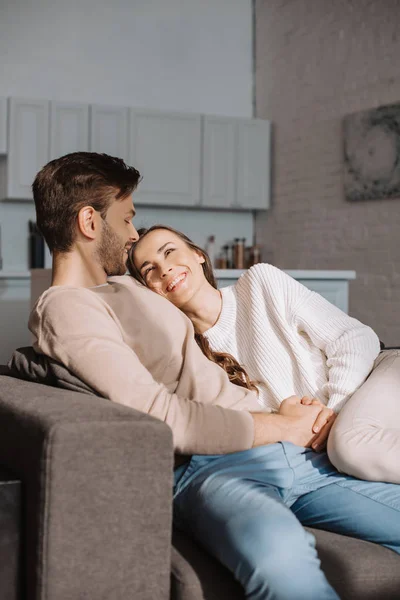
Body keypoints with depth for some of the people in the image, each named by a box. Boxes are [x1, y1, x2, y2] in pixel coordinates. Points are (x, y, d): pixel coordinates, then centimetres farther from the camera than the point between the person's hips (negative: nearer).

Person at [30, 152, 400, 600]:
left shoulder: (124, 287, 25)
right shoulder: (65, 308, -6)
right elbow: (161, 416, -16)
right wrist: (281, 426, -5)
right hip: (206, 468, -10)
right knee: (280, 555, -43)